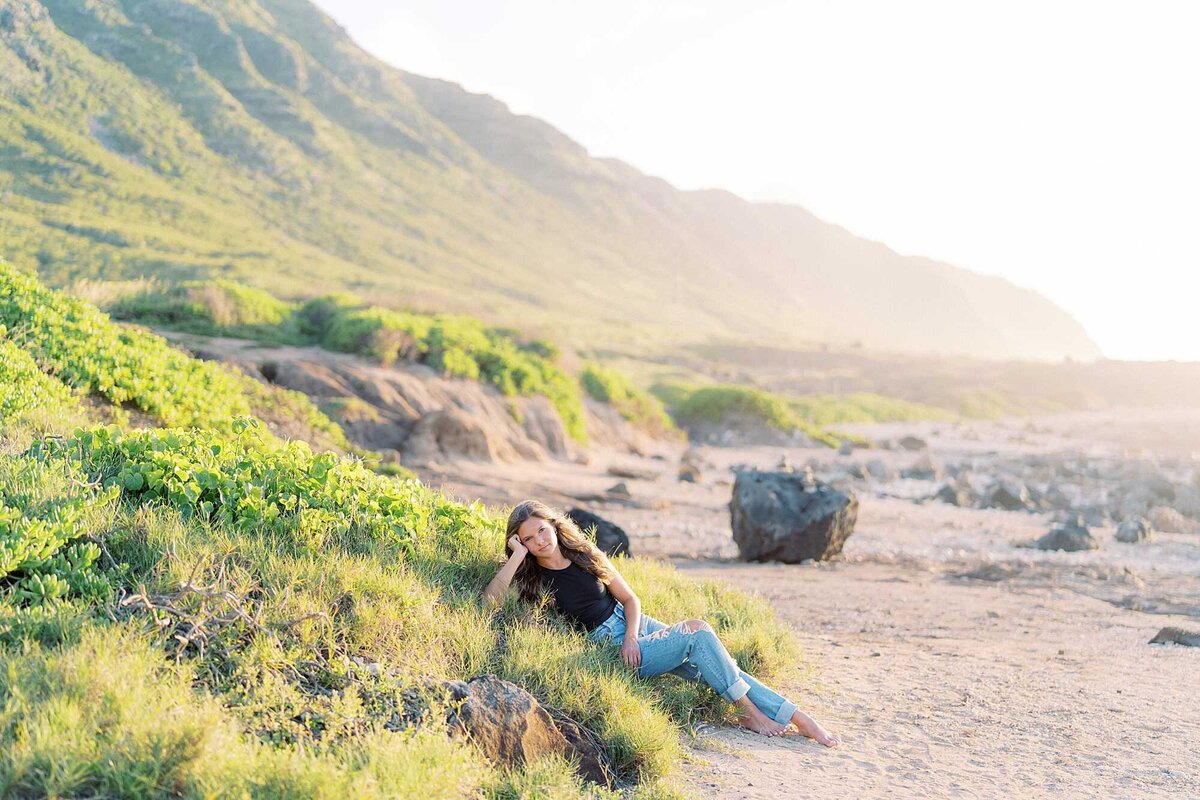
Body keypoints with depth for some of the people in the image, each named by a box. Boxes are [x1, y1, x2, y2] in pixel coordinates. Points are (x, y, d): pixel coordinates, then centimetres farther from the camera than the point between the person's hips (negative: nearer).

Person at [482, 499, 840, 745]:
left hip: (637, 625, 5)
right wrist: (516, 555, -24)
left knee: (715, 665, -12)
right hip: (612, 647, -4)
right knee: (698, 630, -23)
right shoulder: (532, 580, -5)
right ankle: (749, 712, -13)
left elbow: (630, 600, 8)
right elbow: (490, 601, -24)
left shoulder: (585, 555, 4)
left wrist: (631, 635, -11)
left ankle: (797, 717, -7)